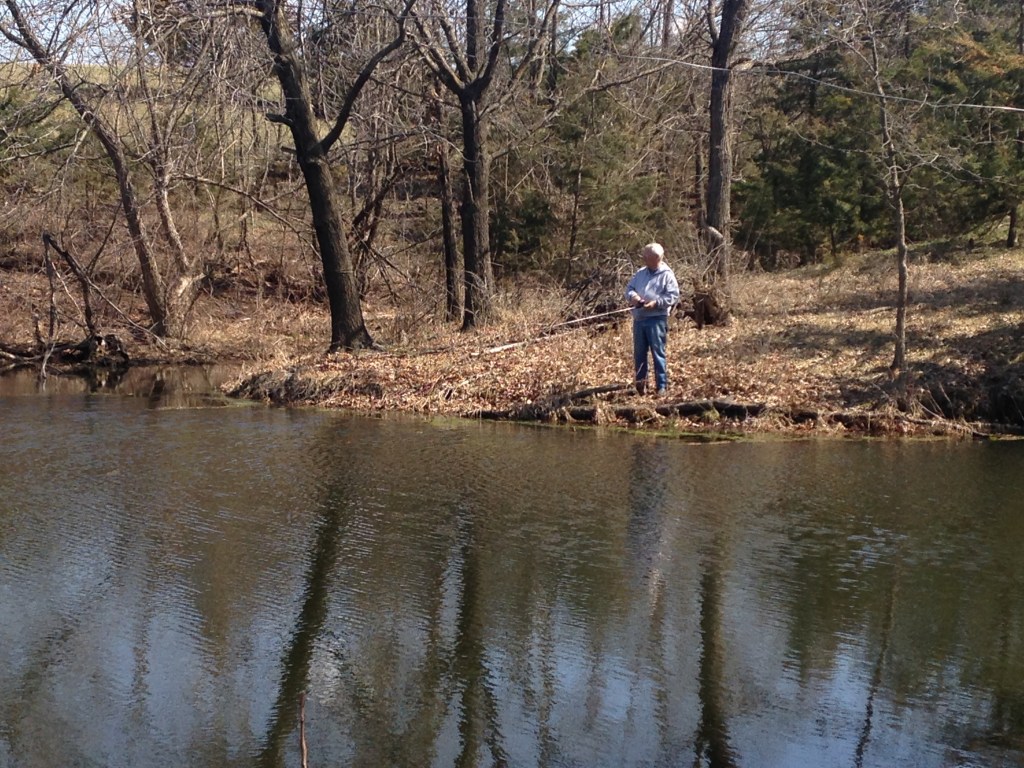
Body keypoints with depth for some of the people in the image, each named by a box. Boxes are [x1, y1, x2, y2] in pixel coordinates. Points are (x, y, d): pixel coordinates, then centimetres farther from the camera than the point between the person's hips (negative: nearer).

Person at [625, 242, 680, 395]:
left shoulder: (667, 275, -4)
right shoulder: (641, 272, 15)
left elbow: (673, 296, -10)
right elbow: (629, 287, 17)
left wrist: (656, 303, -20)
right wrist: (632, 296, -6)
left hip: (657, 318, -6)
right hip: (639, 318, 6)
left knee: (658, 353, -5)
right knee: (639, 353, 10)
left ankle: (662, 386, 0)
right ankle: (640, 385, 19)